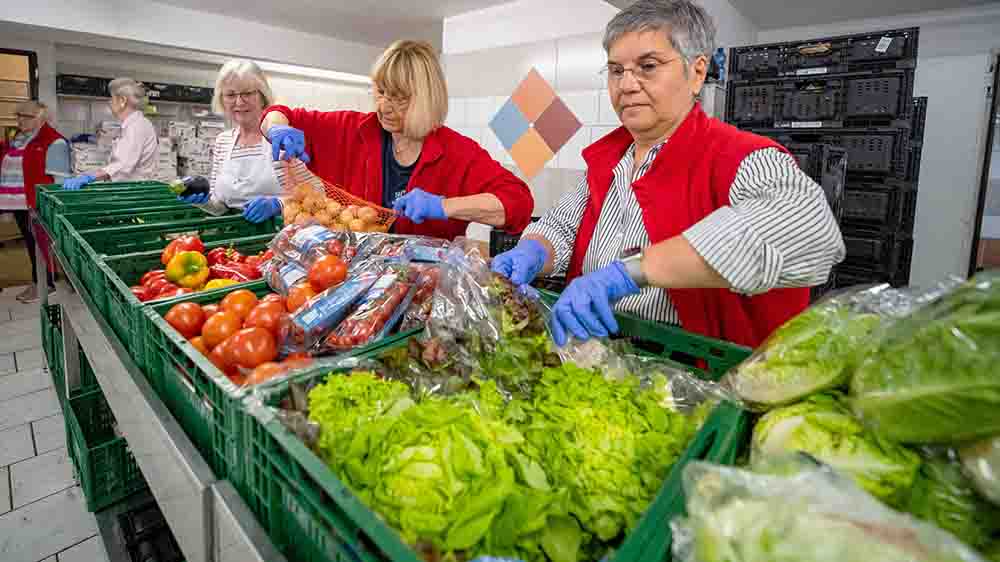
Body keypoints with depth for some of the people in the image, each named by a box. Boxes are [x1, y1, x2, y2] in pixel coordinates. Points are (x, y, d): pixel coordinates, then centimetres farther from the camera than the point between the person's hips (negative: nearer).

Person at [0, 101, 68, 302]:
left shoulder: (53, 142, -12)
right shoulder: (17, 139, 15)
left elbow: (59, 178, -15)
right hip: (19, 203, 9)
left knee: (41, 243, 0)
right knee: (30, 243, 14)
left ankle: (44, 283, 10)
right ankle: (38, 281, 23)